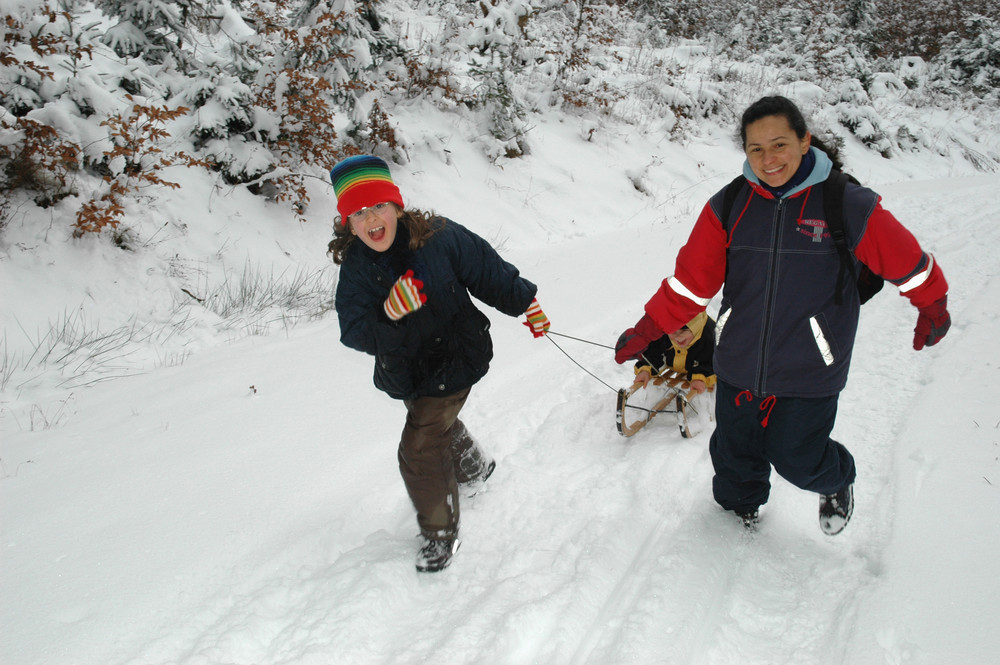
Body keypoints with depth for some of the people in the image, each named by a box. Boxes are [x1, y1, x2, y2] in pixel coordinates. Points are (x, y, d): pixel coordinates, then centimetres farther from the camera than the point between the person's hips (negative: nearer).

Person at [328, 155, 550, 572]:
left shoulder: (441, 238, -21)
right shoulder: (355, 268, -12)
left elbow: (489, 272, -7)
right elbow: (354, 333, -18)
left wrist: (526, 304, 3)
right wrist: (388, 314, -38)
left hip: (452, 361, -5)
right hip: (404, 372, 5)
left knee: (420, 451, -10)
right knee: (439, 425, 29)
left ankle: (441, 533, 13)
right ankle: (474, 468, 62)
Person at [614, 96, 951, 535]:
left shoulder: (849, 205, -12)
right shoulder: (728, 208, -6)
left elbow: (907, 261, 3)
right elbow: (692, 280, -2)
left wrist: (932, 309, 17)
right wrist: (646, 330, -5)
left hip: (809, 372, -3)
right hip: (738, 366, 3)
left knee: (796, 459, 5)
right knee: (734, 452, 18)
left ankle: (837, 481, 42)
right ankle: (739, 508, 51)